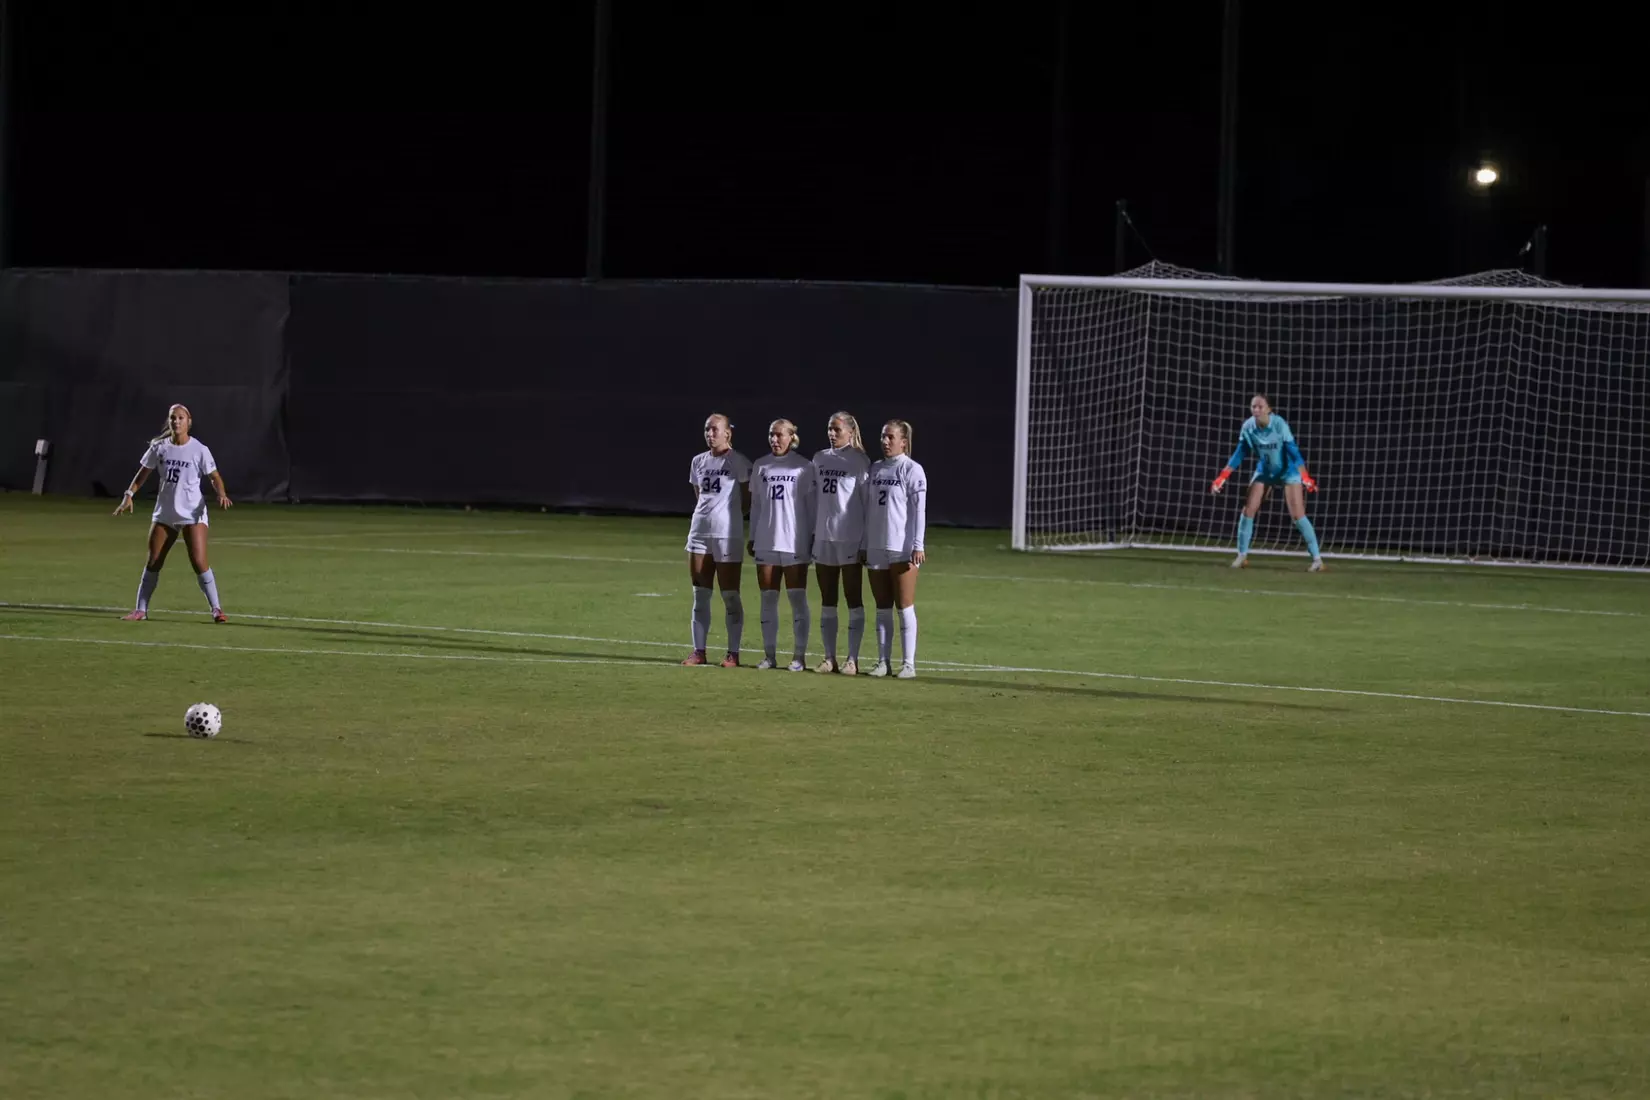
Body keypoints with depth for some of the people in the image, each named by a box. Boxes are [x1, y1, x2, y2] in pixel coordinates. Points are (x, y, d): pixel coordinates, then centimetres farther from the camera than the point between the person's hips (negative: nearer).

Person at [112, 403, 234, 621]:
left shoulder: (199, 450, -7)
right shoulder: (159, 448, 2)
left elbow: (214, 476, -3)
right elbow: (143, 473, 11)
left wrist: (222, 494, -23)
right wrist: (129, 495, 0)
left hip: (192, 514, -4)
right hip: (164, 514, 4)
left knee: (199, 562, -13)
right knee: (153, 562, 5)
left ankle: (216, 609, -6)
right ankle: (141, 609, 14)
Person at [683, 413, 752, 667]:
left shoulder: (739, 463, -6)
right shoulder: (698, 462, 12)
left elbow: (747, 502, -2)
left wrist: (729, 518, -2)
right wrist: (704, 517, 7)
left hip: (728, 534, -6)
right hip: (700, 531, 6)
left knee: (730, 595, -2)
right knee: (700, 595, 6)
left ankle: (733, 653, 1)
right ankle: (698, 651, 10)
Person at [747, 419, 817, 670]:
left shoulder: (804, 467, 0)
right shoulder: (761, 466, 10)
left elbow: (811, 504, 1)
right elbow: (755, 504, 14)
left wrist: (813, 536, -4)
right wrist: (752, 537, 11)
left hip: (795, 542, -4)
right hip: (766, 542, 4)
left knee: (797, 599, -2)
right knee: (768, 599, 5)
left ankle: (799, 656, 0)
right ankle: (769, 655, 10)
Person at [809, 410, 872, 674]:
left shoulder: (859, 461, -4)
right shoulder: (819, 459, 10)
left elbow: (867, 501, -5)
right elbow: (814, 498, 15)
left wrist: (866, 542, -8)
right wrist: (811, 532, 10)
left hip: (850, 539, -5)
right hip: (823, 538, 5)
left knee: (853, 598, 0)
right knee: (827, 600, 7)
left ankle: (852, 659, 2)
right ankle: (829, 658, 12)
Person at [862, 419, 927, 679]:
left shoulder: (912, 470, -4)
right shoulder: (875, 470, 13)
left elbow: (918, 510, -8)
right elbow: (868, 510, 15)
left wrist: (917, 546, -13)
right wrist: (864, 545, 12)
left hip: (902, 549, -6)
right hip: (876, 548, 6)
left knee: (904, 607, -3)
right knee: (882, 608, 8)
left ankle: (909, 663, 0)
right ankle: (883, 660, 11)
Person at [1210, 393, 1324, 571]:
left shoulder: (1279, 425, -25)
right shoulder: (1248, 427, -14)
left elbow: (1293, 452, -25)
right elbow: (1239, 454, -4)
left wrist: (1305, 477, -35)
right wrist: (1222, 477, -8)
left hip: (1287, 470, -4)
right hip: (1264, 471, 4)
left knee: (1297, 515, -12)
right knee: (1248, 511, -3)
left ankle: (1317, 559, -4)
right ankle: (1242, 555, 12)